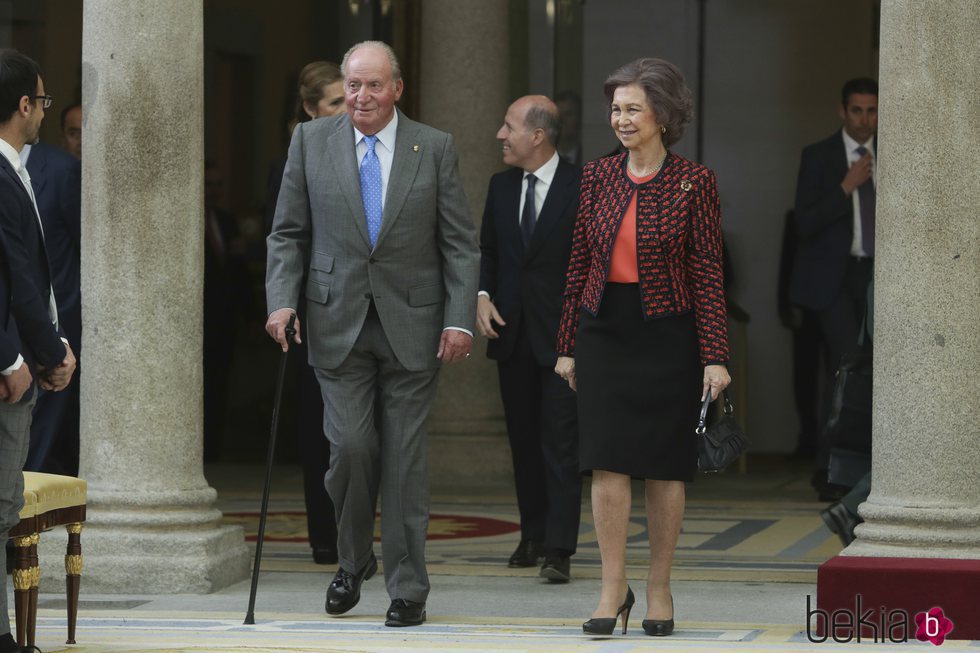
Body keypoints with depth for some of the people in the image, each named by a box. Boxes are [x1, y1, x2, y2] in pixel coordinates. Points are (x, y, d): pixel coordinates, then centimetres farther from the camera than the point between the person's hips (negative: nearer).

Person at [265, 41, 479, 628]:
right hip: (339, 325, 1)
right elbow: (288, 233, 9)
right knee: (352, 446, -8)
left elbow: (461, 244, 2)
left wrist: (461, 319, -7)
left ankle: (408, 589, 9)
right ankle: (354, 563, 17)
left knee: (405, 458, 0)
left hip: (412, 326, -1)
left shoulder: (435, 149, 2)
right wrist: (282, 301, -5)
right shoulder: (311, 142, 5)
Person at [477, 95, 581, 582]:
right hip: (512, 334, 6)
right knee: (523, 440, 11)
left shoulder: (581, 187, -8)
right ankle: (533, 536, 21)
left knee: (560, 442, -9)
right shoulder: (501, 186, 10)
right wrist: (482, 295, 0)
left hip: (561, 335, -6)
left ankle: (559, 550, -11)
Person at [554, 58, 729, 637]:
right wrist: (568, 345, 10)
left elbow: (709, 273, -5)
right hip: (605, 329, 3)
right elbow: (580, 263, 11)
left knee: (664, 466, 4)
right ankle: (613, 589, 3)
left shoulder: (694, 182, -4)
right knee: (608, 463, -4)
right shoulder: (598, 176, 6)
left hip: (667, 333, -3)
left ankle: (660, 590, 15)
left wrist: (715, 356, -9)